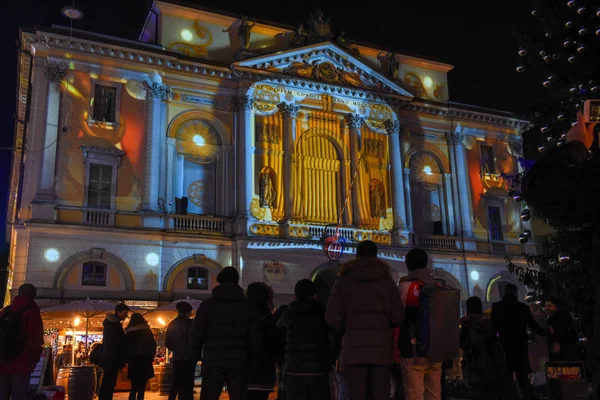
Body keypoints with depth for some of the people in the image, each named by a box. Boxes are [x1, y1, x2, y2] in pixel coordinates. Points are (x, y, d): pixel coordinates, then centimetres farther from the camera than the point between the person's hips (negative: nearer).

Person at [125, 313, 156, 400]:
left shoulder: (128, 332, 3)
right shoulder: (147, 331, 1)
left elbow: (126, 347, 3)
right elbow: (153, 345, 2)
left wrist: (128, 359, 12)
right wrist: (151, 357, 13)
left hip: (133, 362, 2)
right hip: (145, 362, -1)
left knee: (134, 387, 8)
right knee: (141, 388, 2)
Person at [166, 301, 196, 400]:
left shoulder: (171, 324, 10)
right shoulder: (189, 323, -8)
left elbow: (167, 342, 13)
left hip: (176, 358, 6)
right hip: (188, 358, -6)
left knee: (176, 384, 16)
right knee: (187, 385, -4)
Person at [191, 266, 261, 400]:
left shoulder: (207, 305, 0)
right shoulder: (247, 307, 7)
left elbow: (197, 334, -4)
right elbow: (255, 339, 4)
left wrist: (196, 354, 13)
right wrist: (253, 364, 13)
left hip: (213, 363, -2)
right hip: (239, 364, 2)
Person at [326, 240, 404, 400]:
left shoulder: (344, 280, 2)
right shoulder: (387, 280, 6)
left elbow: (332, 318, -5)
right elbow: (397, 317, 0)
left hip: (354, 348, -1)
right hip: (381, 348, 1)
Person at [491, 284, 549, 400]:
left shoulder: (496, 306, -3)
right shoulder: (523, 307, 2)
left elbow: (493, 327, -4)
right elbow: (534, 327, 5)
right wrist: (548, 332, 23)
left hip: (504, 348, -2)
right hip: (521, 348, 3)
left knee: (507, 381, 1)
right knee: (523, 379, 16)